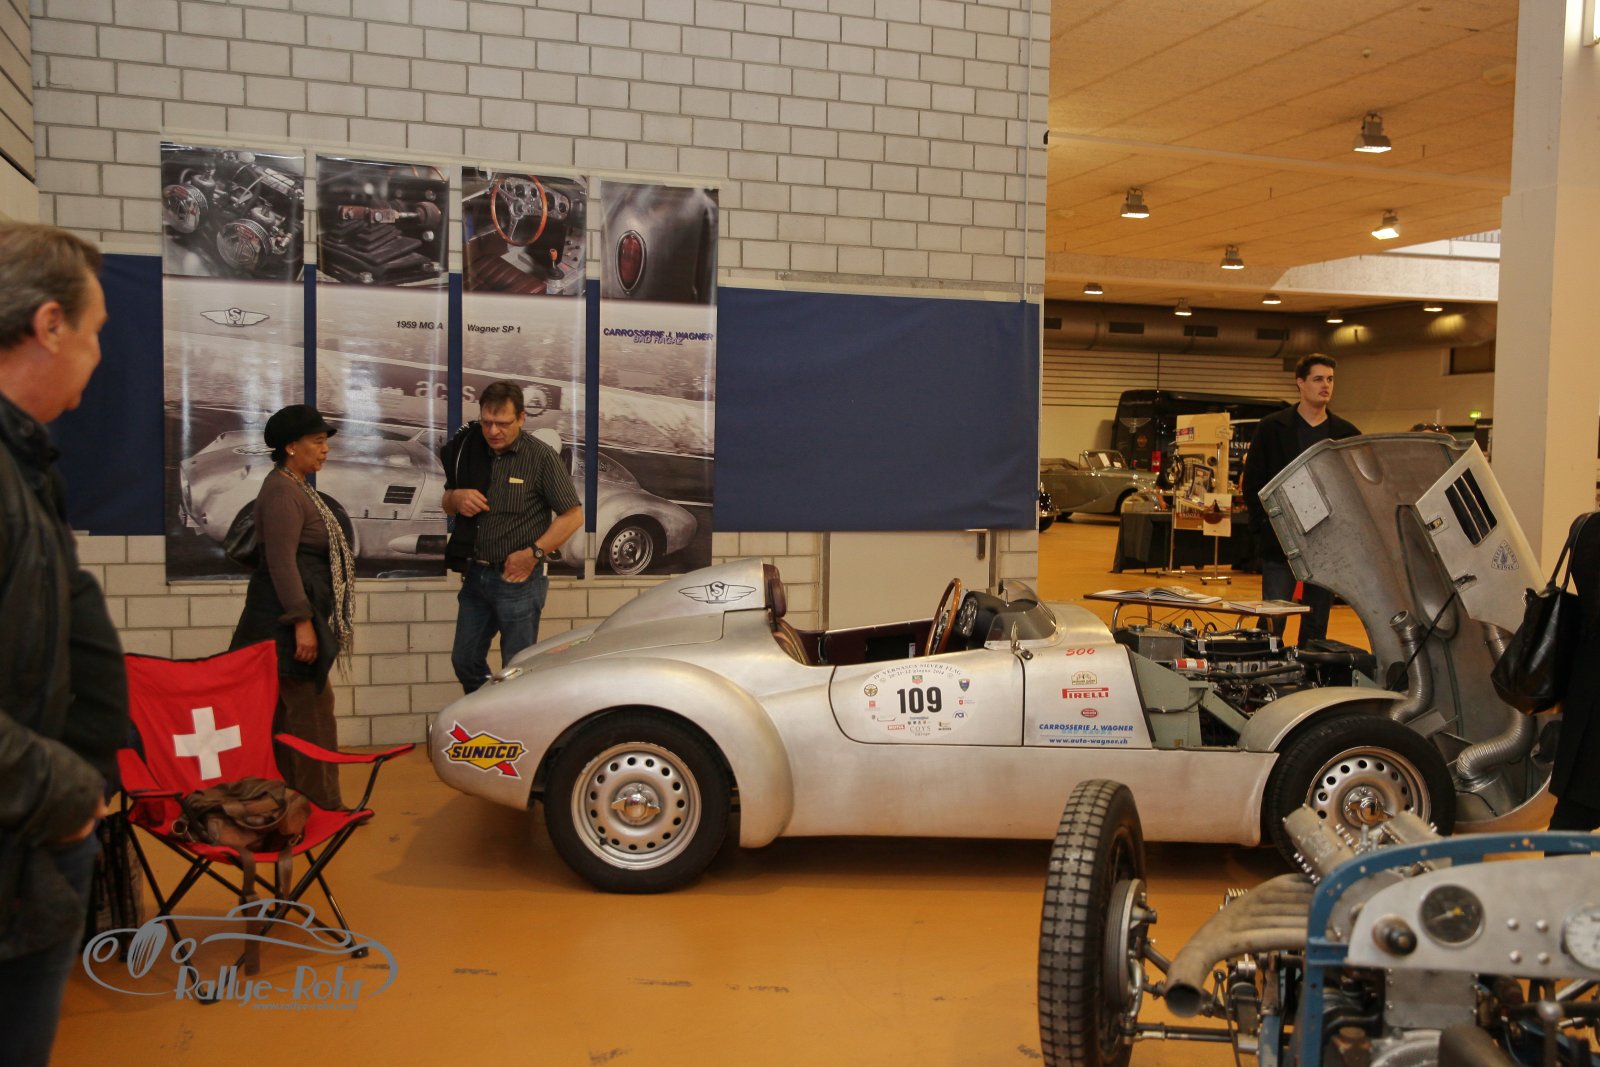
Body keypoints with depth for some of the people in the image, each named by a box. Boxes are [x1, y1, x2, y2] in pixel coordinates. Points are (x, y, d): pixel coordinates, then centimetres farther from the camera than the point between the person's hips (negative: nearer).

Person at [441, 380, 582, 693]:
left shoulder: (542, 456, -11)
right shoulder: (469, 450, 4)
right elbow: (447, 503, 17)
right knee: (464, 661, 14)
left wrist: (534, 553, -17)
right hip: (475, 574, 6)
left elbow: (573, 515, -10)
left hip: (518, 580, -6)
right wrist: (455, 498, -7)